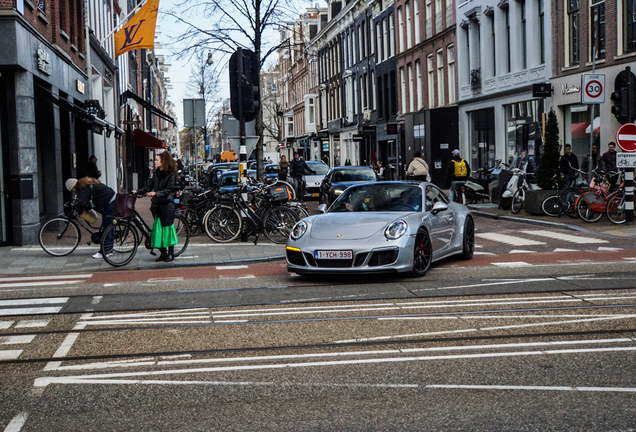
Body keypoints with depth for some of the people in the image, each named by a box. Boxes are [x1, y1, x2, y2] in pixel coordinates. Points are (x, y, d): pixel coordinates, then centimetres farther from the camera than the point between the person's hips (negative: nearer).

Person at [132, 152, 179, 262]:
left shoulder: (170, 174, -8)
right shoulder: (157, 173, 12)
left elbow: (168, 190, -15)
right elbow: (150, 187, 13)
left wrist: (156, 193, -27)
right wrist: (137, 191, 4)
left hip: (167, 204, -6)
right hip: (157, 204, 6)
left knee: (168, 227, -3)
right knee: (158, 228, 6)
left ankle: (171, 253, 6)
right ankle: (163, 253, 13)